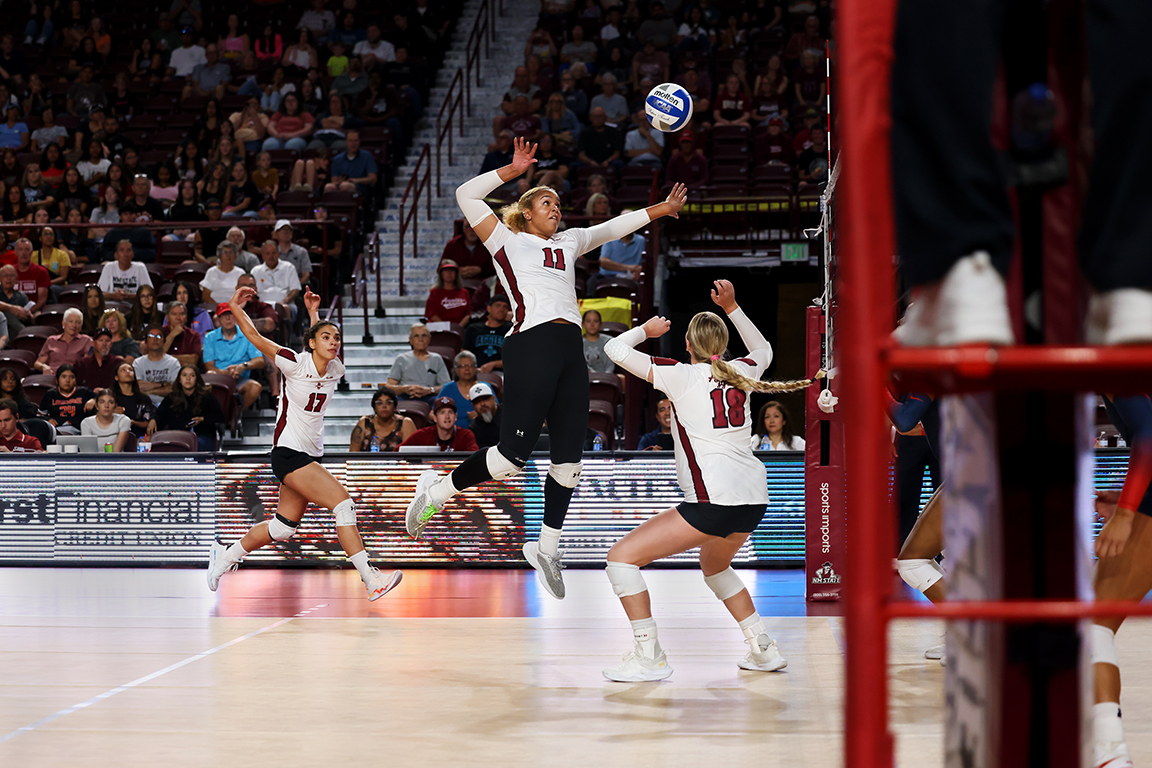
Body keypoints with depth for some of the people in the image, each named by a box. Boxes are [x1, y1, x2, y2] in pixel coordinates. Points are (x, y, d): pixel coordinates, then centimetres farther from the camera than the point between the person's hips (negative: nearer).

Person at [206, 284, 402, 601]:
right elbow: (255, 337, -10)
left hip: (311, 455, 8)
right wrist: (235, 308, -17)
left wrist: (314, 313, 25)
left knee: (284, 527, 14)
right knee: (343, 503, -20)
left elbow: (323, 345, 28)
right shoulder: (296, 364, -12)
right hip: (288, 452, -8)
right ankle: (371, 580, -22)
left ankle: (225, 555, 33)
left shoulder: (335, 370, 5)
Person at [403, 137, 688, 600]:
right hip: (531, 345, -7)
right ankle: (437, 489, 10)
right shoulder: (507, 241, 10)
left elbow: (614, 227, 35)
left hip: (571, 350, 7)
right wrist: (512, 171, -1)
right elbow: (466, 196, 2)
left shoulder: (568, 243, 27)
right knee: (512, 454, -12)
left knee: (569, 456, 3)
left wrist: (661, 209, 32)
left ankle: (546, 548, 14)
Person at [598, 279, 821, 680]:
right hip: (753, 500, 8)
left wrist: (647, 329, 22)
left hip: (714, 501, -8)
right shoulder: (739, 373, 12)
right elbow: (763, 350, 37)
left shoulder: (682, 376, -2)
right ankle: (764, 650, 31)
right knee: (714, 566, 36)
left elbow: (616, 349, 4)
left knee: (622, 556, -1)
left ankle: (649, 657, -6)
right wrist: (731, 308, 34)